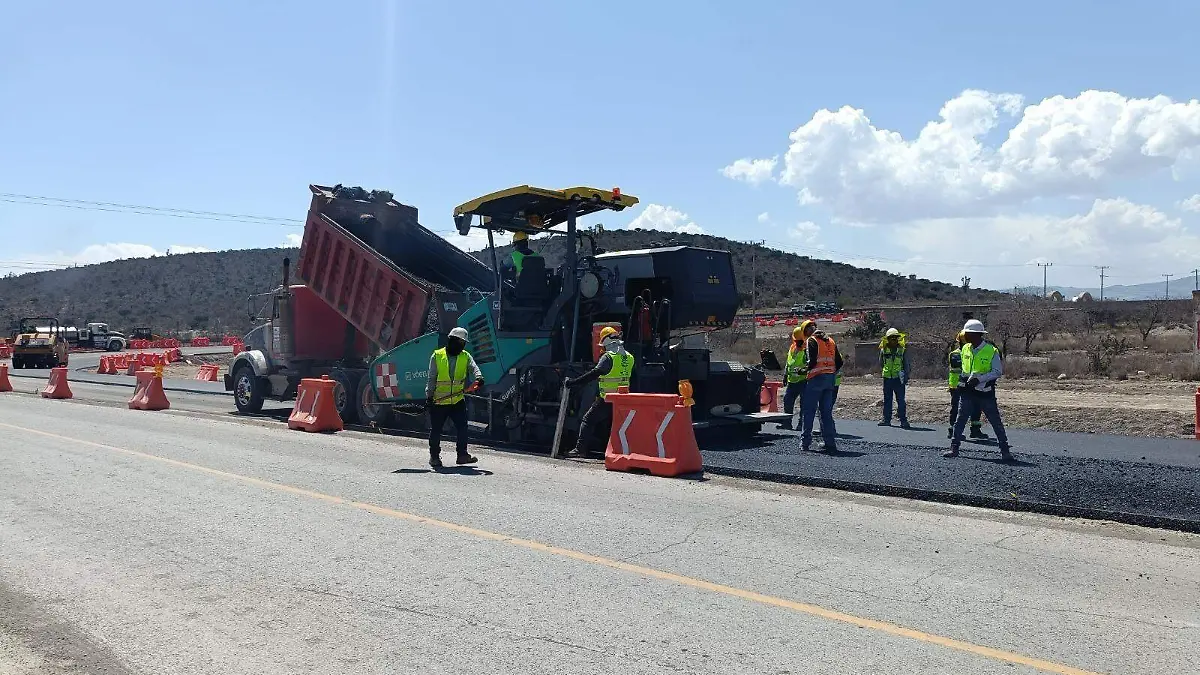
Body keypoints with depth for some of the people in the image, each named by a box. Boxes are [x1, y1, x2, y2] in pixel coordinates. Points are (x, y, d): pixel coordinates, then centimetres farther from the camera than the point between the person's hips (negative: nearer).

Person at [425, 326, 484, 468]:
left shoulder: (465, 356, 5)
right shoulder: (437, 356, -2)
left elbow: (473, 368, -13)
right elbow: (431, 378, -1)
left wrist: (478, 377, -34)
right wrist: (429, 395, -8)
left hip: (458, 401, 2)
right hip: (438, 402, -2)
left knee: (462, 427, -8)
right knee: (435, 430, 7)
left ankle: (462, 455, 0)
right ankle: (434, 456, 21)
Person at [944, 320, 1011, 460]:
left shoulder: (992, 351, -10)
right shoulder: (965, 349, 6)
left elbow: (998, 372, -11)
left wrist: (979, 379, -20)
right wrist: (963, 376, 6)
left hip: (985, 392, -4)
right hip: (968, 391, 5)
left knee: (996, 422, 2)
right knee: (960, 420, 2)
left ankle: (1005, 450, 11)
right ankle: (954, 448, 8)